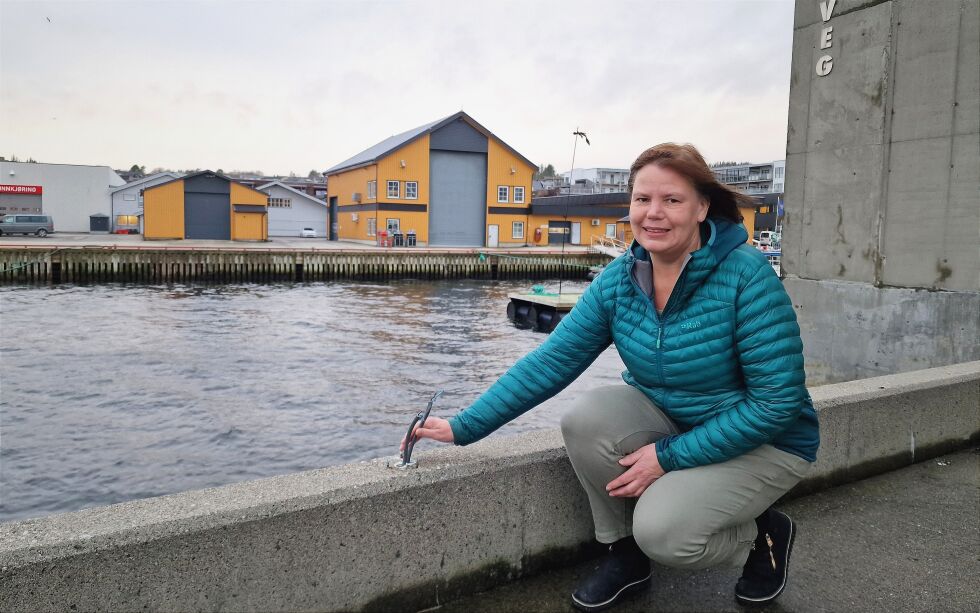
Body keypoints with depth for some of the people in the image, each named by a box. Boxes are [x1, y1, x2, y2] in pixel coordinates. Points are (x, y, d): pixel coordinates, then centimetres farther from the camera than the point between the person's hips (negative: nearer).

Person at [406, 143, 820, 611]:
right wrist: (465, 426, -18)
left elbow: (778, 401, -23)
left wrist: (670, 456, -24)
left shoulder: (747, 275, -24)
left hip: (764, 439, -4)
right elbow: (551, 361, -12)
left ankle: (764, 533, 8)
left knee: (661, 530, -26)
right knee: (586, 419, -23)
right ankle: (625, 554, 2)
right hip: (669, 421, 5)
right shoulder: (618, 280, -10)